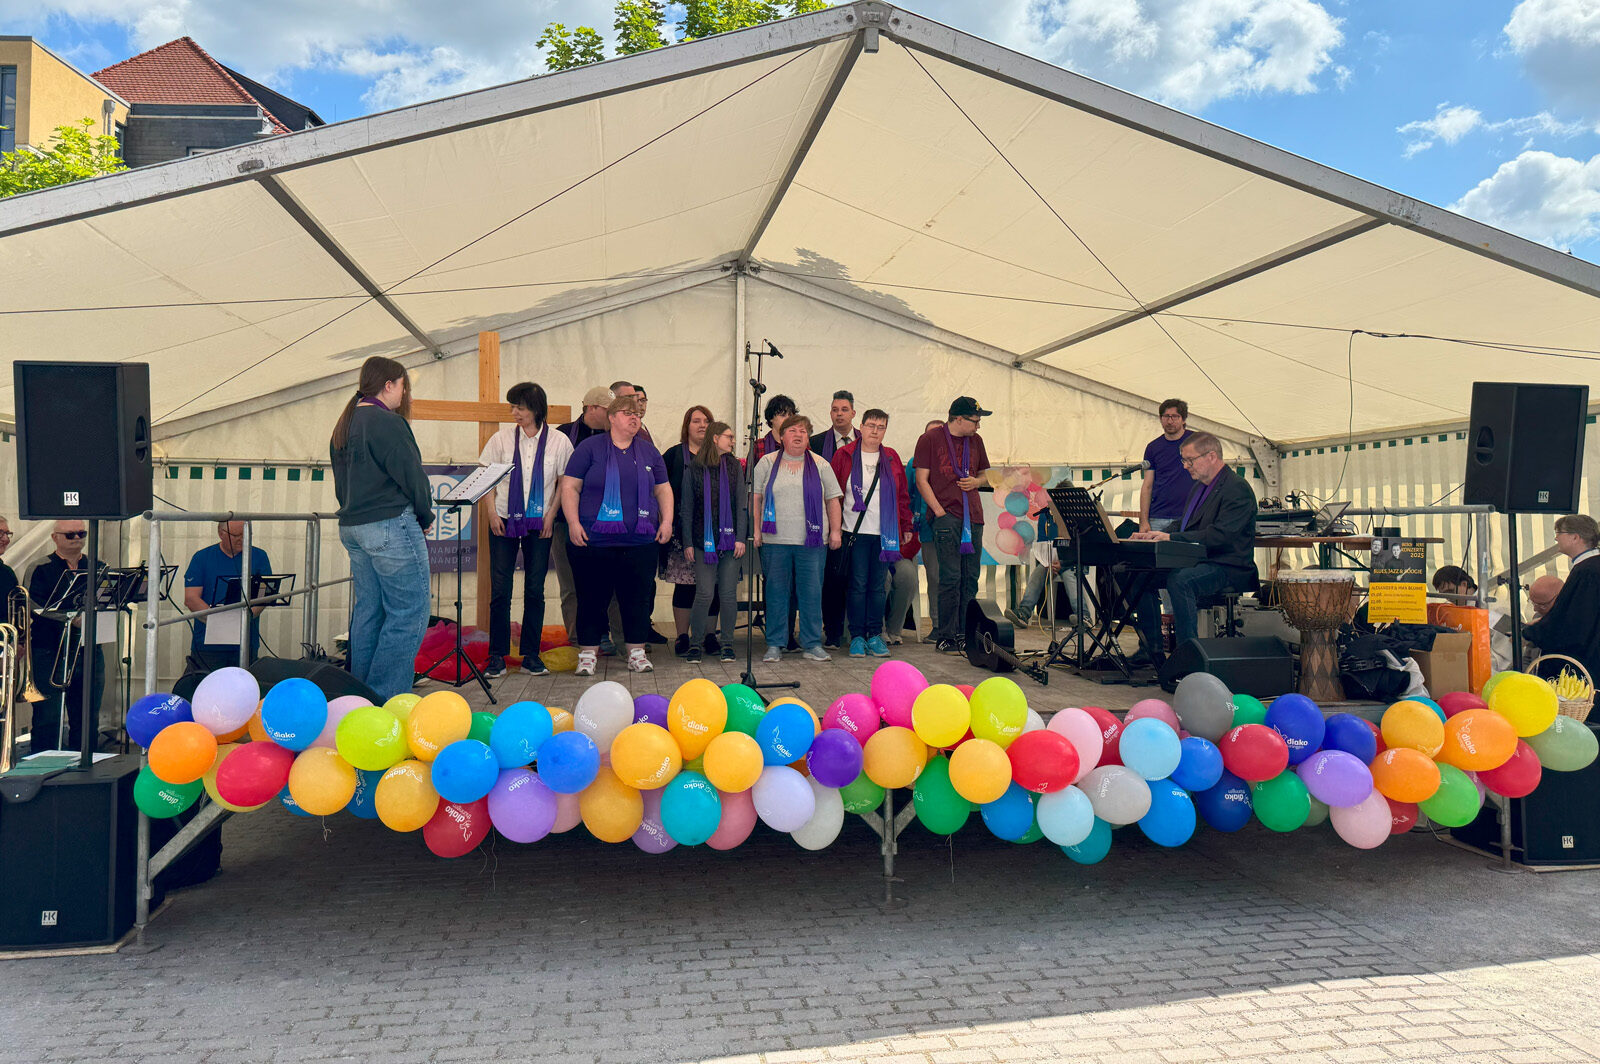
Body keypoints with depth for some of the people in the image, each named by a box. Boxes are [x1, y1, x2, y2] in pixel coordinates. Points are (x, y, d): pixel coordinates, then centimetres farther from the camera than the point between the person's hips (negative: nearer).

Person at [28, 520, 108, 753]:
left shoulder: (99, 568, 14)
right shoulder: (40, 569, 2)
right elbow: (36, 607, -11)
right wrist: (71, 618, -24)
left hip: (90, 653, 4)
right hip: (50, 654, -4)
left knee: (88, 720, 8)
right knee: (47, 720, -4)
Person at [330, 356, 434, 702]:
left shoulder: (343, 427, 15)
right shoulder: (387, 423, -13)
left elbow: (341, 484, 20)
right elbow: (411, 475, -13)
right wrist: (425, 516, 2)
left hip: (351, 528, 10)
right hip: (391, 526, -10)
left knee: (367, 611, 14)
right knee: (408, 612, -5)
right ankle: (385, 698, -6)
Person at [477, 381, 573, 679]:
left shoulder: (559, 441, 0)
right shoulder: (502, 438, 2)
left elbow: (563, 482, 5)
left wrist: (551, 515, -3)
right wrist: (492, 512, -3)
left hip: (539, 523, 0)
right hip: (504, 521, 0)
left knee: (535, 589, 3)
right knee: (500, 589, -2)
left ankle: (531, 654, 12)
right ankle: (497, 655, 6)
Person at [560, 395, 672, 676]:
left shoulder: (649, 451, 15)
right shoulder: (590, 447, 4)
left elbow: (663, 489, 19)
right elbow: (570, 487, 1)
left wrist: (667, 521, 6)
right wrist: (574, 523, -9)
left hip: (641, 541, 3)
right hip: (595, 539, -3)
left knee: (639, 597, 4)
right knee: (593, 597, 1)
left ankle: (637, 653, 15)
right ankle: (588, 654, 11)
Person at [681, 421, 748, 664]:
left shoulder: (734, 466, 9)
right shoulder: (693, 469, 3)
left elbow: (741, 503, 7)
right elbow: (686, 508, 4)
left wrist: (740, 537, -1)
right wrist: (687, 542, -1)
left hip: (730, 540, 2)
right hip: (703, 541, -2)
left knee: (728, 594, 2)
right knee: (705, 594, -7)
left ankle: (727, 643, 14)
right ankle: (696, 643, 6)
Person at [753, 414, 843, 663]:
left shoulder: (820, 465, 12)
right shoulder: (767, 463, 10)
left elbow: (832, 500, 12)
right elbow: (755, 497, 7)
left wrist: (835, 531, 4)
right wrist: (755, 529, -2)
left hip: (812, 540, 1)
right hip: (775, 540, 0)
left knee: (812, 592, 0)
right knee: (776, 592, 3)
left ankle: (812, 644, 9)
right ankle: (774, 645, 11)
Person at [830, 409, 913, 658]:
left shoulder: (891, 458, 12)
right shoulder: (844, 455, 3)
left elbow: (903, 495, 16)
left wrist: (906, 526, 13)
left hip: (885, 533, 3)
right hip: (856, 532, -3)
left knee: (878, 586, 5)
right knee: (858, 584, -2)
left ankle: (875, 635, 12)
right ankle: (857, 636, 6)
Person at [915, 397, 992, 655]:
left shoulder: (975, 440, 16)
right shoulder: (930, 439, 0)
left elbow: (984, 473, 27)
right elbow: (921, 480, -3)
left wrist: (976, 481, 3)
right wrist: (939, 511, -12)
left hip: (973, 517, 6)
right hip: (946, 515, -5)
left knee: (970, 578, 5)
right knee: (950, 577, -9)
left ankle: (965, 634, 12)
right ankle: (946, 636, -2)